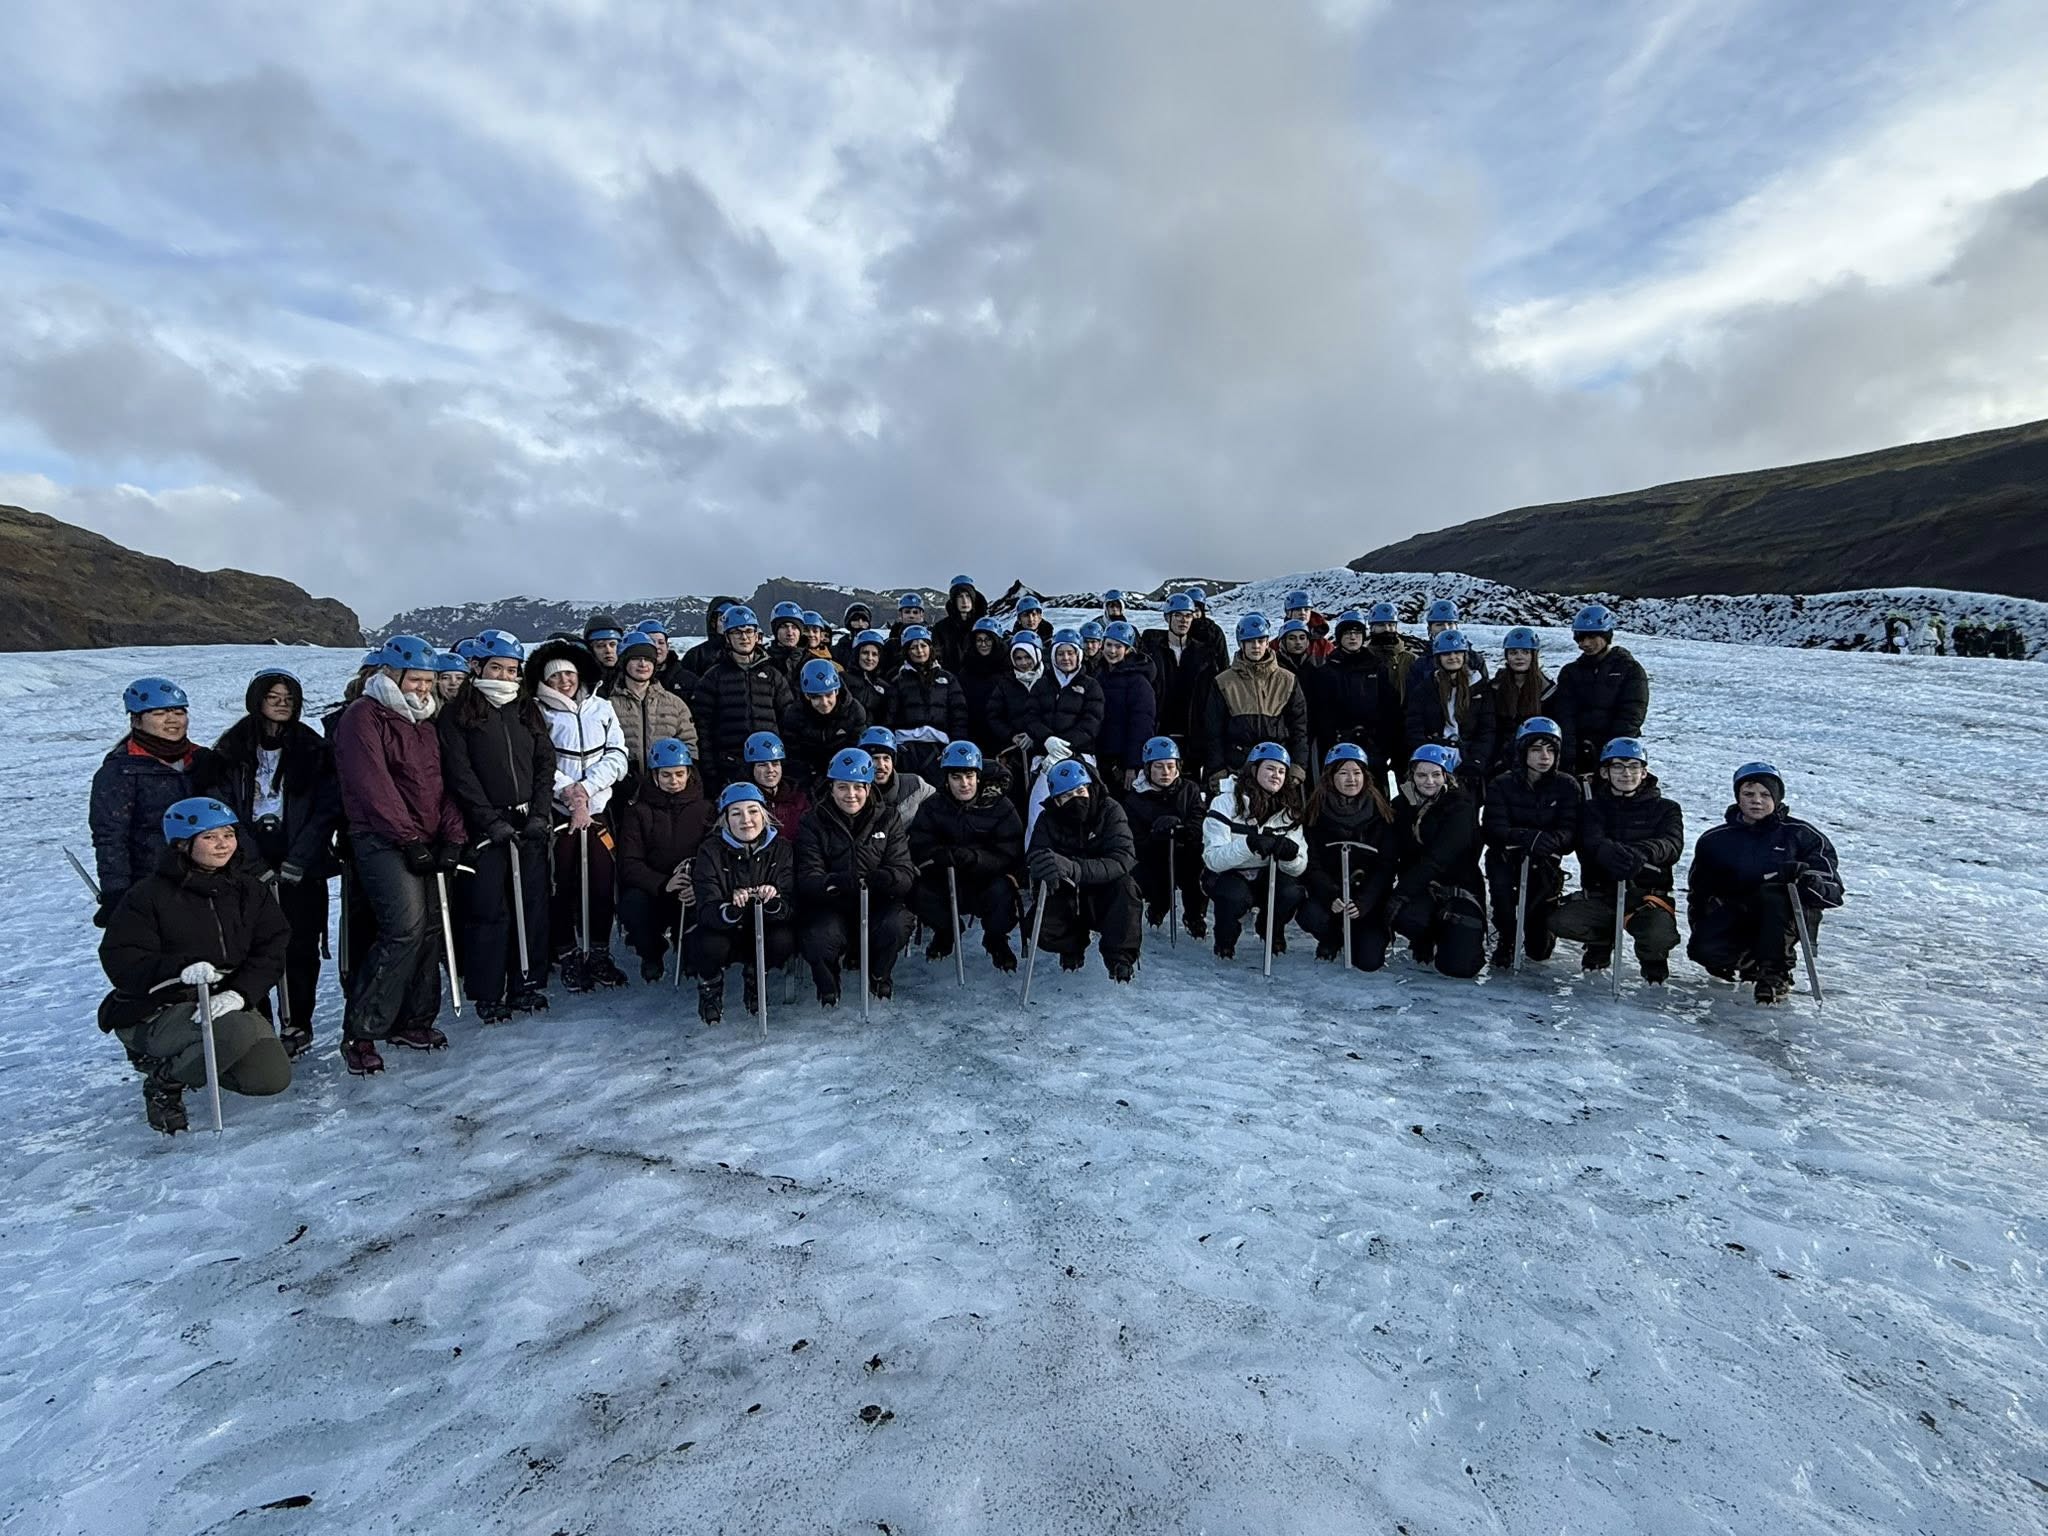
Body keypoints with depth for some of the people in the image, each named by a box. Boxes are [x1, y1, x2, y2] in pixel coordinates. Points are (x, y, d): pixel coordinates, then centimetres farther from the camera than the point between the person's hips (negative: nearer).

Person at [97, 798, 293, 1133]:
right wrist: (181, 970, -34)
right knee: (238, 1031, -35)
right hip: (154, 1011, -5)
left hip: (227, 1003, 6)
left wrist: (239, 993, -20)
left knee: (273, 1078, -10)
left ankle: (189, 1058, 19)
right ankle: (163, 1078, -3)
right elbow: (120, 959, -15)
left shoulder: (249, 889, 4)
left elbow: (272, 946, -2)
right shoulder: (149, 895, -9)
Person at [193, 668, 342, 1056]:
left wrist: (298, 860, -9)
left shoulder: (313, 750, 6)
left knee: (301, 947, 2)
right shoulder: (231, 751, 5)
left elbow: (327, 807, 0)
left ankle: (298, 1024, 15)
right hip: (248, 866, 0)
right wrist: (255, 863, -9)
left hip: (302, 867, 0)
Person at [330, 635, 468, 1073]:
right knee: (406, 929, -17)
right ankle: (359, 1032, -6)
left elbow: (443, 783, 13)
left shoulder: (427, 720, 17)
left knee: (429, 929, 6)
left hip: (427, 843, 7)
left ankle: (413, 1020, 18)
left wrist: (451, 837, 0)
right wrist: (410, 840, -15)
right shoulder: (363, 717, -6)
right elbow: (373, 788, -14)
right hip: (382, 842, -7)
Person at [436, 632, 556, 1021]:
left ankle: (528, 984, 16)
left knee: (533, 903, 5)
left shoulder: (528, 711, 14)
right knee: (489, 909, -5)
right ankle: (487, 995, 6)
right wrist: (492, 821, -13)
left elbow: (545, 763, 10)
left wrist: (539, 814, -3)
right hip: (485, 827, -4)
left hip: (530, 824, 4)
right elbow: (459, 773, -6)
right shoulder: (458, 714, 1)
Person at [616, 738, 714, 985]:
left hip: (693, 894, -1)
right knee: (633, 903, -32)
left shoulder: (704, 809, 9)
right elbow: (629, 863, -4)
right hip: (649, 890, 1)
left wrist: (700, 886, -24)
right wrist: (663, 884, -22)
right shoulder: (637, 811, 7)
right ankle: (652, 954, 2)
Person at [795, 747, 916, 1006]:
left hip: (876, 906, 1)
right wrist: (832, 882, -33)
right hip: (830, 907, -1)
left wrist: (883, 878, -30)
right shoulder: (814, 824, 1)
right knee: (817, 942, -32)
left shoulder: (887, 822, 5)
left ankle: (877, 975, 4)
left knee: (896, 925, -31)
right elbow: (807, 877, -9)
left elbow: (905, 873, -5)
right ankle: (827, 981, 6)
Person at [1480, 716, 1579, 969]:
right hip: (1506, 859, -1)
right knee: (1499, 871, -38)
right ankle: (1506, 938, -10)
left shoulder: (1567, 786, -4)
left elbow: (1570, 833, -13)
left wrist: (1549, 841, -37)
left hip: (1545, 864, 1)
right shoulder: (1501, 785, -8)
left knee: (1539, 951, 0)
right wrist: (1529, 837, -39)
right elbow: (1493, 829, -19)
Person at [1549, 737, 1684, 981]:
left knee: (1659, 937, -32)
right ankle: (1603, 938, 11)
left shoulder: (1665, 809, 8)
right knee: (1561, 922, -25)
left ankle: (1651, 956, 10)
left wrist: (1641, 852, -38)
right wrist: (1611, 852, -40)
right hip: (1600, 894, 1)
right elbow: (1590, 842, -13)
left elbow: (1672, 844, -13)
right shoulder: (1591, 807, 8)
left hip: (1647, 894, -1)